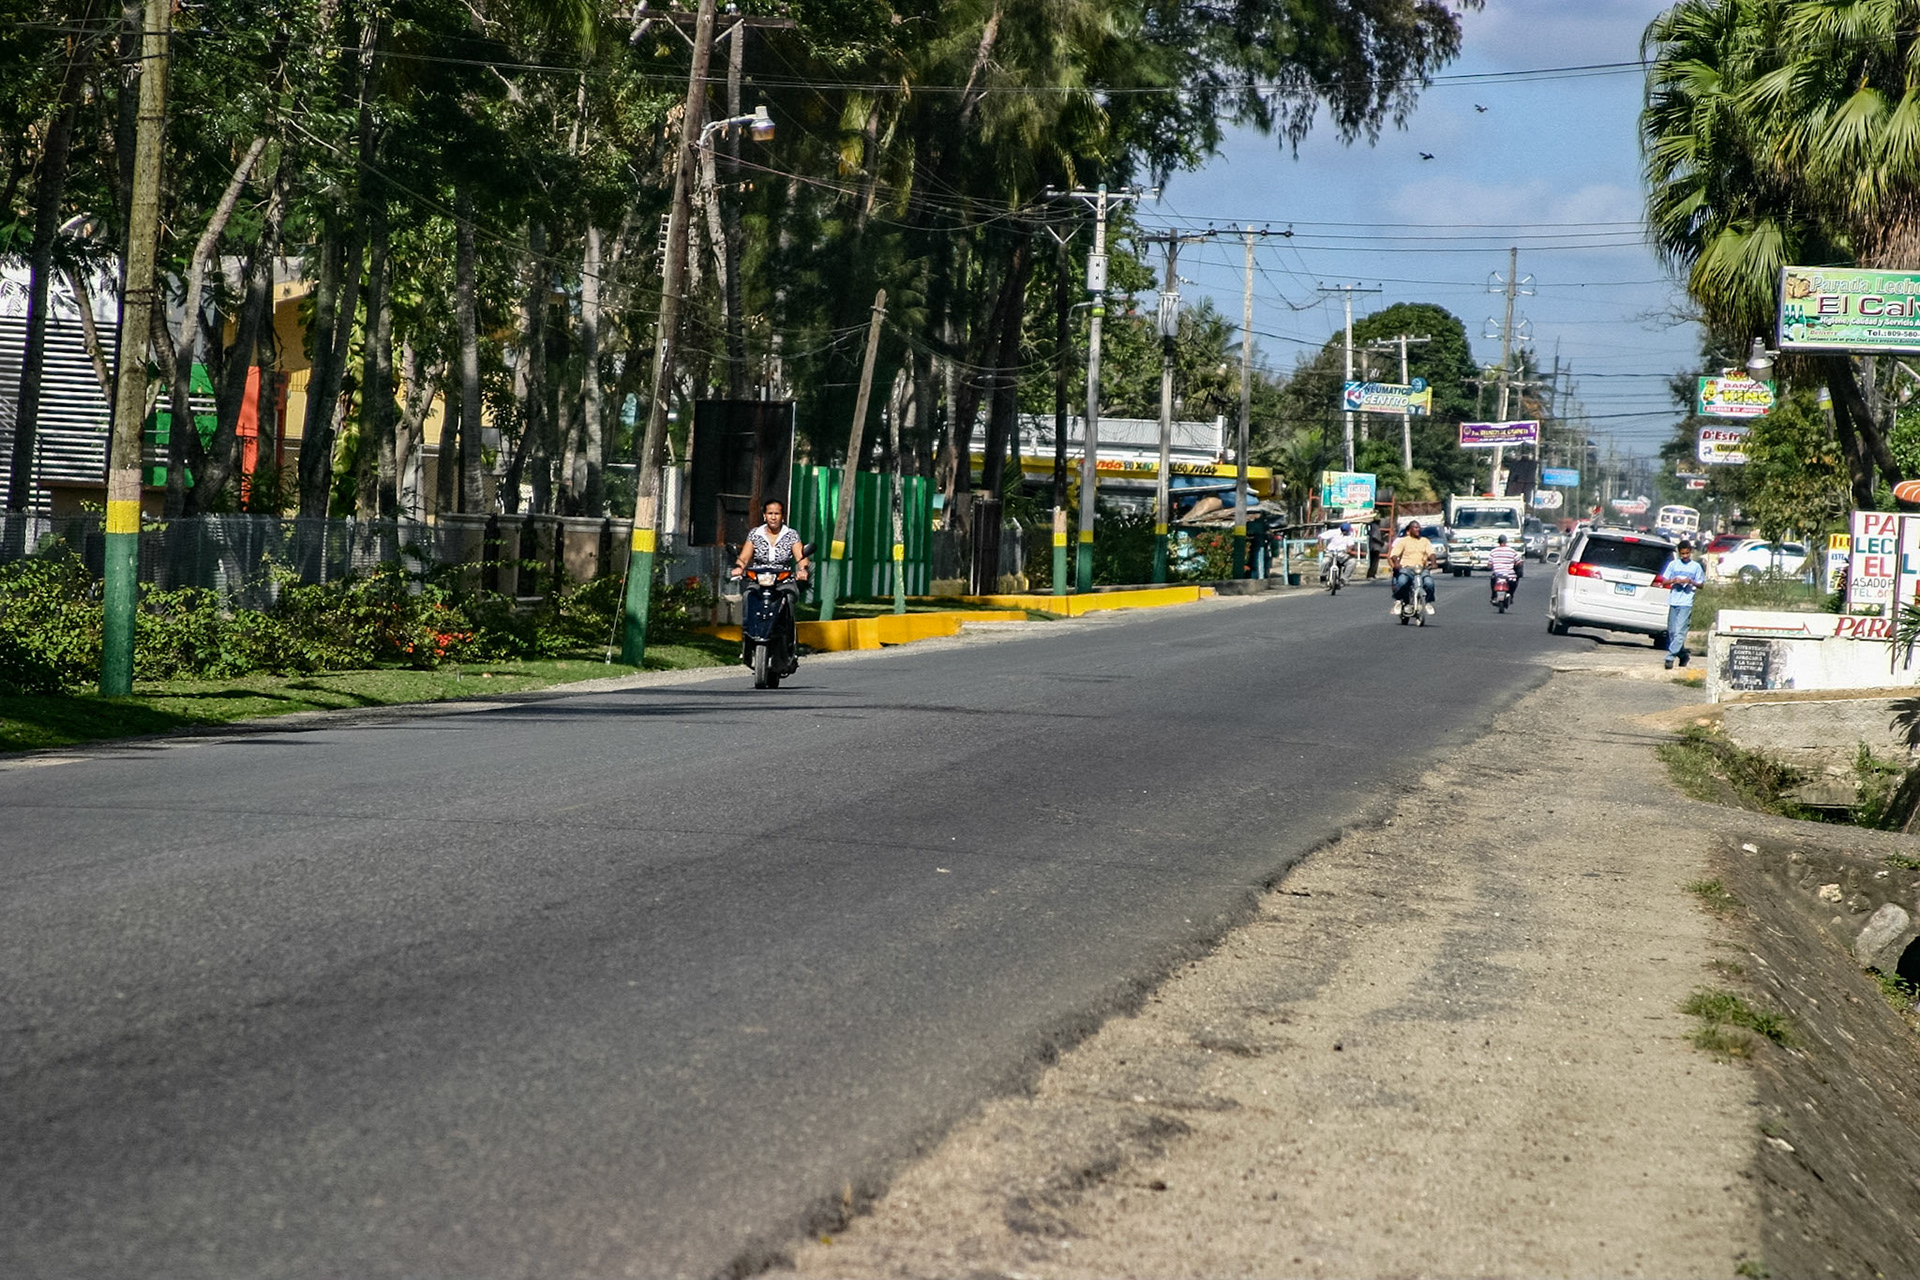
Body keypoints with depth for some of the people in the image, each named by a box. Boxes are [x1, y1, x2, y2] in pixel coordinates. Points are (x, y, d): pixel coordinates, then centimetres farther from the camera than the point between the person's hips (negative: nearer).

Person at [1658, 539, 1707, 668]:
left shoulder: (1696, 566, 5)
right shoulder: (1673, 564, 9)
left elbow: (1701, 585, 7)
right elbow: (1663, 581, 9)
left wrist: (1691, 582, -12)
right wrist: (1674, 580, -10)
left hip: (1686, 603, -3)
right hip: (1673, 602, 4)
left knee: (1679, 632, -13)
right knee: (1672, 631, 6)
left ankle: (1670, 657, -17)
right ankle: (1682, 655, 23)